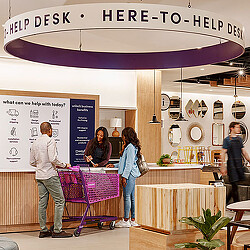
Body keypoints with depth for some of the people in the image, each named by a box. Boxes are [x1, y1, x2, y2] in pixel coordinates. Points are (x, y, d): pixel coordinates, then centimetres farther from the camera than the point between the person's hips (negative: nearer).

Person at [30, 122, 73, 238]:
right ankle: (57, 230, -6)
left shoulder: (35, 143, 13)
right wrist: (64, 165, -5)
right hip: (50, 176, -8)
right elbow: (53, 159, -18)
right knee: (59, 201, -4)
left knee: (42, 202, 8)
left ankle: (43, 230, 10)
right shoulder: (50, 141, -9)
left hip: (39, 176, 8)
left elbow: (32, 162, 16)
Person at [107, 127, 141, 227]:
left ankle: (126, 220, -4)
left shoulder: (130, 147, -13)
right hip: (131, 174, 10)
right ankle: (133, 220, 14)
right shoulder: (128, 146, 18)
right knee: (131, 197, 10)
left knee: (127, 196, -7)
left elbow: (129, 163, -18)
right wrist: (115, 165, 27)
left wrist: (124, 176, -20)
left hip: (130, 174, -10)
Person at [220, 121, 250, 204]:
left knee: (235, 186, 7)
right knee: (235, 186, -5)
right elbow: (223, 153, -7)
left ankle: (226, 201, 23)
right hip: (231, 164, -6)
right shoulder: (227, 140, -5)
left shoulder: (239, 139, 14)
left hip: (239, 164, 6)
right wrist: (223, 167, -13)